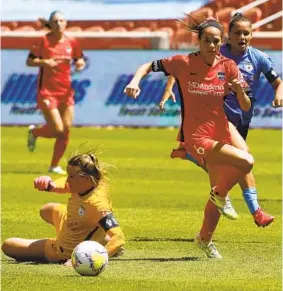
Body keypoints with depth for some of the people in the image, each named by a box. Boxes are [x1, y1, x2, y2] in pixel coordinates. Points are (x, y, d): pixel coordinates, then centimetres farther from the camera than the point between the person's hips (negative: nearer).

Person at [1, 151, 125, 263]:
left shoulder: (97, 204, -40)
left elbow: (119, 237, -45)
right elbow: (62, 185, 1)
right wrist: (50, 185, -25)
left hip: (67, 252, -8)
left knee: (8, 246, 4)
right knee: (47, 210, 41)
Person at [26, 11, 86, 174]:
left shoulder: (71, 42, 2)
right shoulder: (44, 41, -7)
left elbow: (80, 59, 15)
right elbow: (29, 61, -4)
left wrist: (80, 63, -9)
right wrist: (44, 62, -22)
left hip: (66, 91, 4)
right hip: (47, 91, -4)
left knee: (66, 130, 0)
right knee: (57, 130, -12)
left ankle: (55, 166, 14)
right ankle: (34, 132, 21)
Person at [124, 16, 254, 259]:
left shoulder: (228, 66, -1)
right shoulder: (183, 63, -9)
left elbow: (246, 107, -2)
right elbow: (149, 66, 1)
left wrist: (240, 90, -24)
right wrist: (135, 81, -18)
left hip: (220, 134, 5)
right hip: (196, 136, -5)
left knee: (218, 190, 16)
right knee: (246, 162, -26)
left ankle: (205, 239, 40)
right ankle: (220, 194, 3)